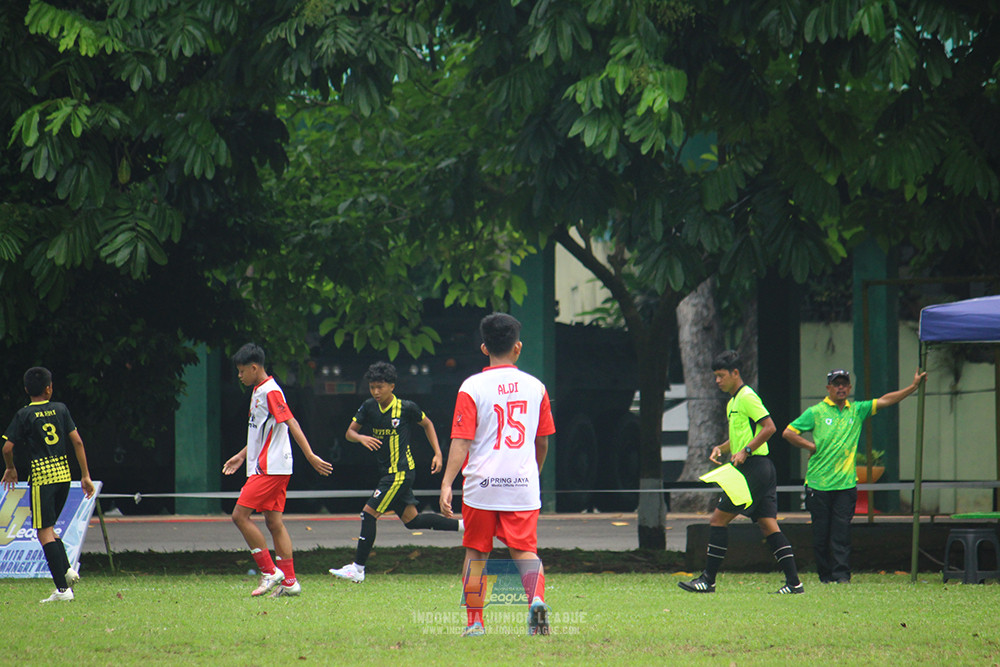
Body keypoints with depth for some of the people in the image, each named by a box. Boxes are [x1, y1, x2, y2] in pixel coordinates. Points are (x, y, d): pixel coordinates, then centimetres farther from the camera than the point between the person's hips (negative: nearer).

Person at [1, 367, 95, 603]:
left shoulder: (24, 415, -3)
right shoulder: (61, 409, 6)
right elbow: (77, 441, 4)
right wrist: (85, 476, 8)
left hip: (41, 477, -5)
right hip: (64, 474, 5)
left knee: (45, 533, -4)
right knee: (49, 529, 20)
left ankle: (63, 589, -11)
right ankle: (67, 569, 1)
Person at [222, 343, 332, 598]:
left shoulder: (270, 392, -13)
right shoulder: (259, 391, 17)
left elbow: (291, 424, -20)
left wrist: (310, 456, -24)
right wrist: (242, 456, 31)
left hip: (270, 467, -10)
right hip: (265, 466, 10)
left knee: (240, 515, -11)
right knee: (274, 521, 6)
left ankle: (269, 572, -8)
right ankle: (289, 581, 5)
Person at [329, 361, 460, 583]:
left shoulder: (406, 408, -11)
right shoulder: (369, 407, 3)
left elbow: (427, 424, 6)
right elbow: (349, 432, 5)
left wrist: (437, 454, 2)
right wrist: (361, 438, -18)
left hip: (401, 472, -7)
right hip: (387, 471, 7)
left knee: (369, 513, -11)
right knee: (411, 520, 12)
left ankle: (358, 568, -7)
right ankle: (464, 525, 25)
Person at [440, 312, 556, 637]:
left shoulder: (472, 387, -4)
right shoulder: (535, 387, 6)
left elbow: (462, 441, -10)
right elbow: (542, 442, 15)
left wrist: (447, 483, -11)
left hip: (481, 485, -2)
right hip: (523, 485, 2)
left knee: (476, 552, 11)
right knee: (525, 549, 3)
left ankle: (474, 622, 14)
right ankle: (537, 597, -25)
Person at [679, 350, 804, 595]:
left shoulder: (747, 397, -9)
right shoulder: (732, 402, 21)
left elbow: (769, 427, -17)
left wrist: (745, 451, -21)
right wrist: (721, 448, 11)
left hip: (754, 467, -10)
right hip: (761, 472, 10)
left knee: (719, 518, -5)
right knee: (768, 525, 4)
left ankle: (708, 580, -3)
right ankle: (794, 582, -1)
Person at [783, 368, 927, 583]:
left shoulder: (857, 410, 12)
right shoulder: (815, 412, 3)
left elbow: (884, 401, 10)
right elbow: (788, 433, 3)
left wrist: (913, 386, 4)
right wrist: (811, 447, -3)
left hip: (846, 483, 1)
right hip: (819, 483, -1)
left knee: (842, 532, -6)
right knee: (821, 533, 2)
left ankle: (841, 574, -8)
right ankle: (825, 576, 11)